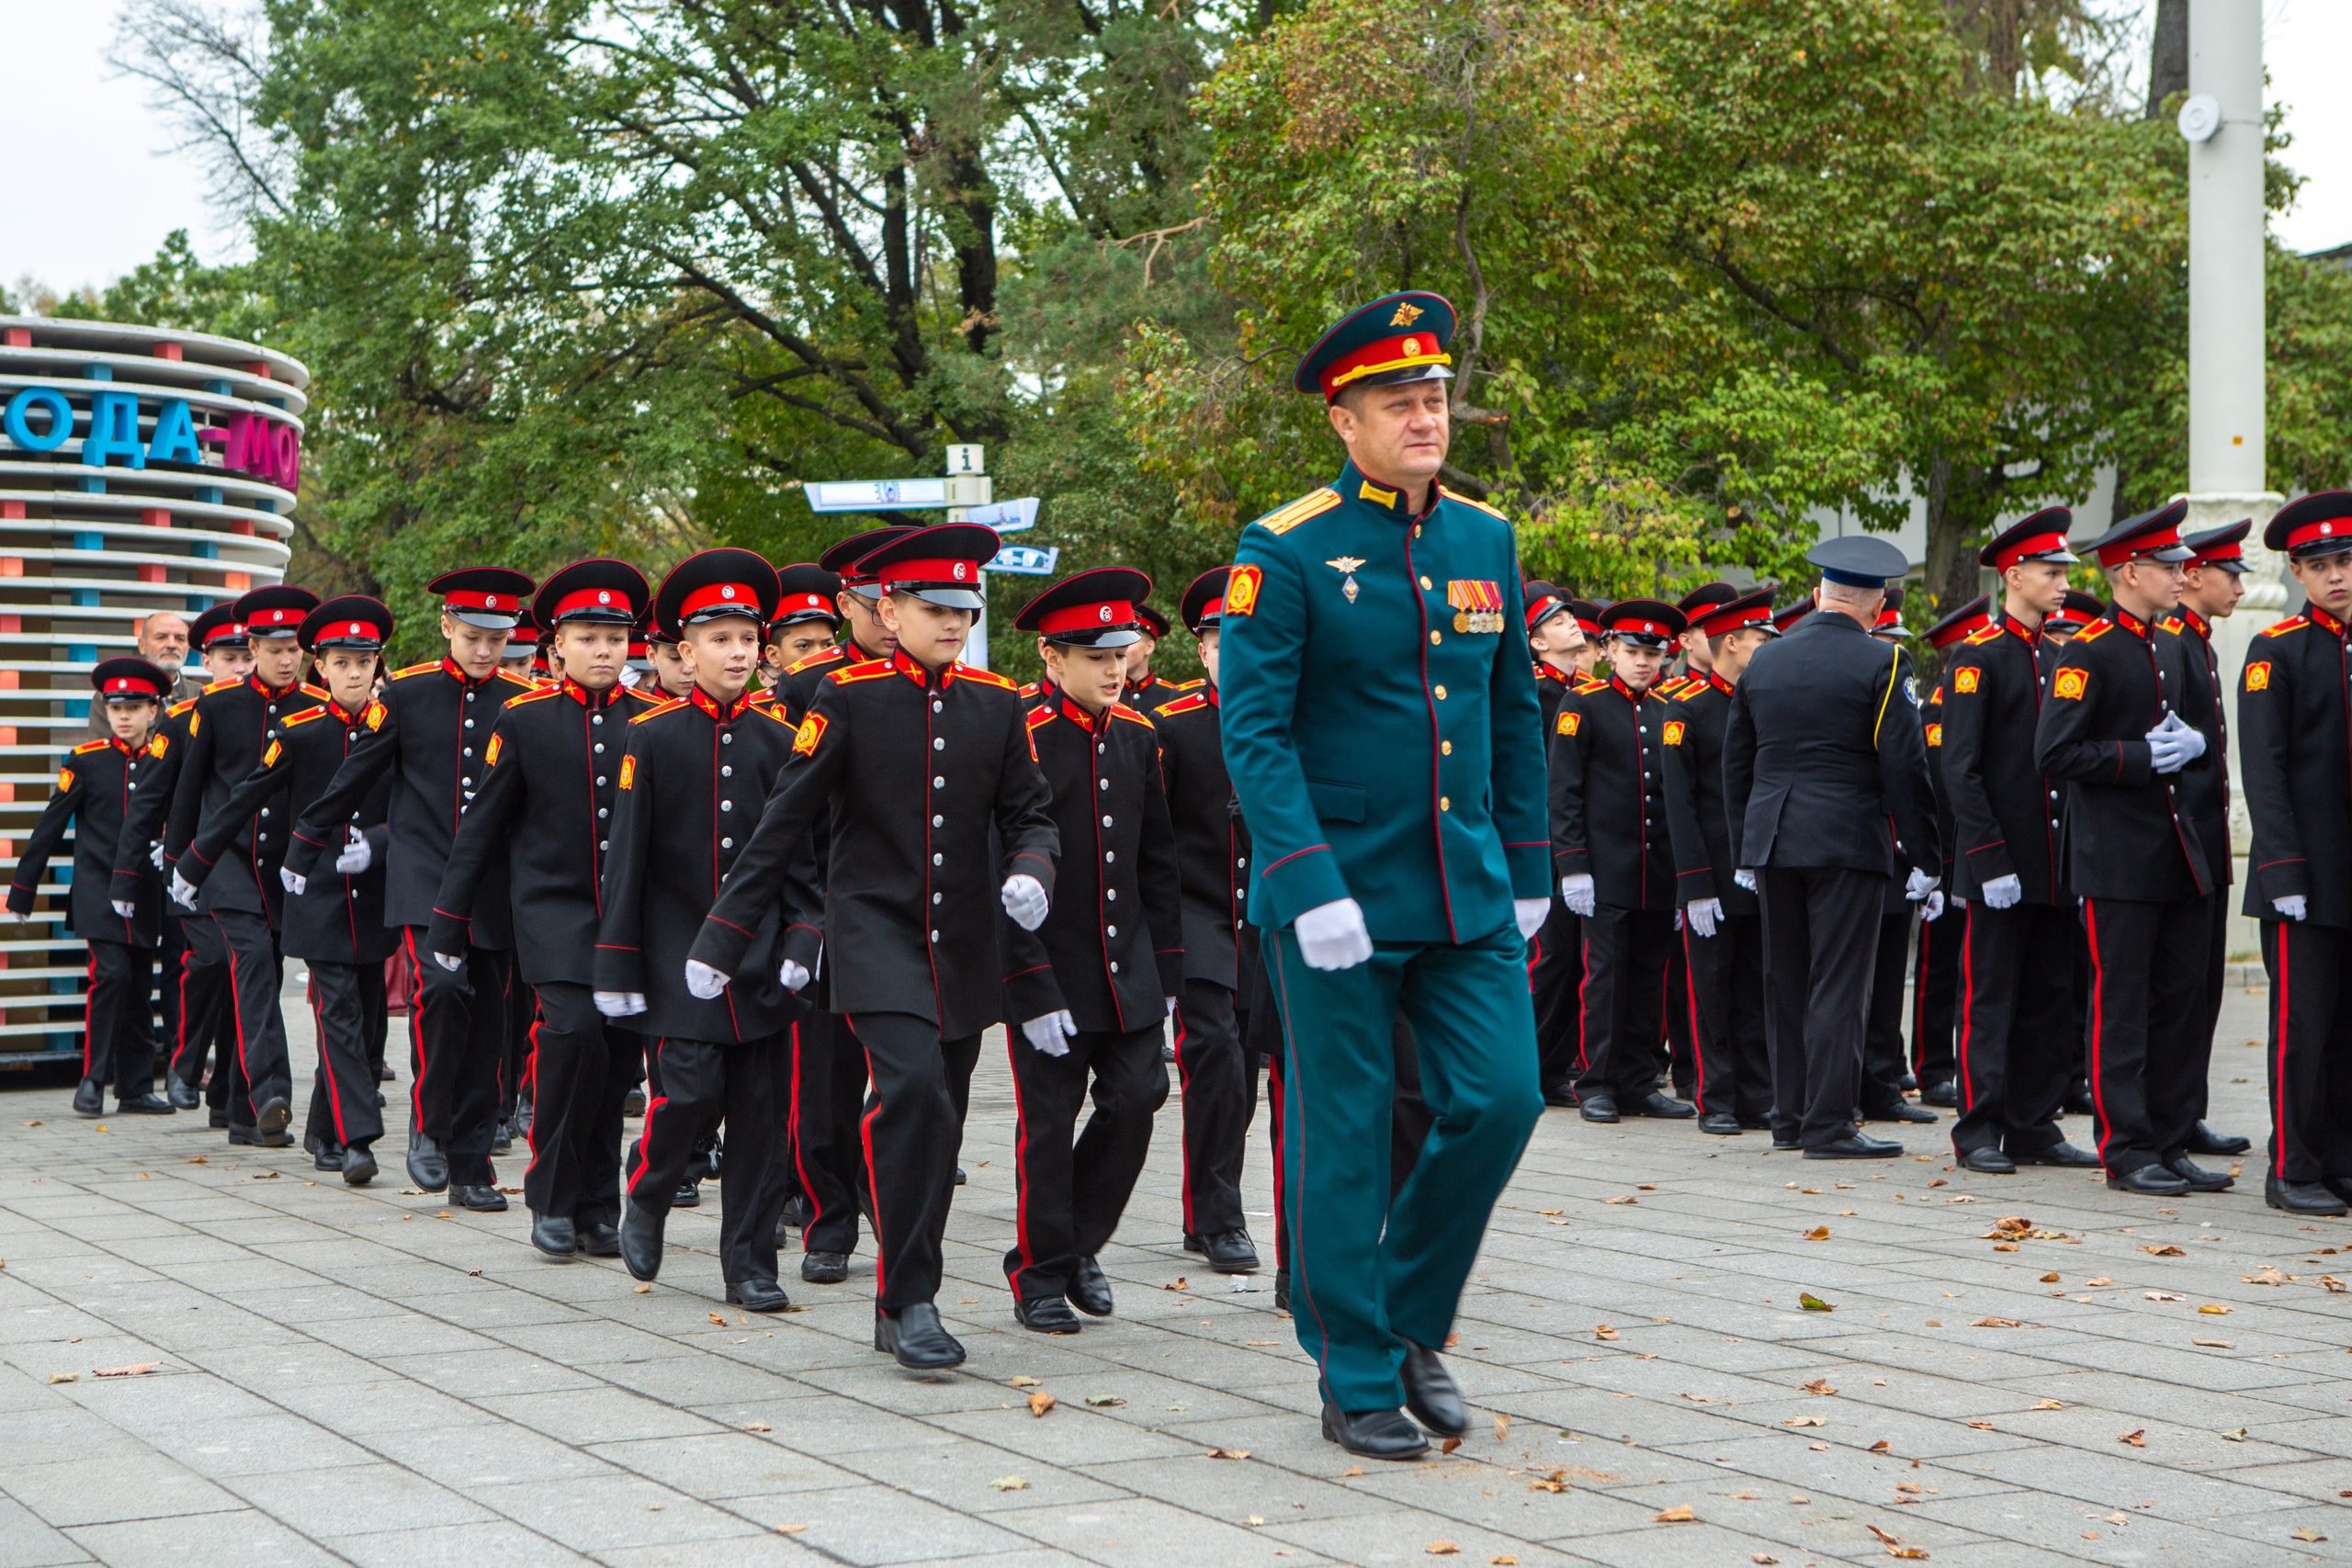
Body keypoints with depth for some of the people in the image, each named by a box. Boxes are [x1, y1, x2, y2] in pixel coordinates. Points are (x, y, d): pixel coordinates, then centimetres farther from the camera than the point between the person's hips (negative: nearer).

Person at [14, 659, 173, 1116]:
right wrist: (21, 890, 4)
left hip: (144, 896, 3)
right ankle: (92, 1081, -4)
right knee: (111, 973, -15)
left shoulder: (166, 763, 3)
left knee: (140, 986, 5)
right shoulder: (87, 761, -2)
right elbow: (50, 826, 2)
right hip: (98, 890, -3)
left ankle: (136, 1089, 12)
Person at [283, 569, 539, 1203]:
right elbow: (354, 777, 9)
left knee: (487, 1019, 3)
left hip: (496, 885, 2)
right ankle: (428, 1126, -5)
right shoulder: (406, 693, 1)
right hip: (422, 876, -2)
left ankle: (471, 1166, 12)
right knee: (440, 986, -24)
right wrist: (303, 849, 15)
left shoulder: (526, 701, 3)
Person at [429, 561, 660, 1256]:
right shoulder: (523, 718, 0)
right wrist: (448, 921, 5)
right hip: (554, 908, -3)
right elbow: (481, 824, 5)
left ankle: (598, 1208, 15)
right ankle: (552, 1200, -5)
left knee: (618, 1054, 2)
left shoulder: (652, 721, 5)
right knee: (575, 1031, -19)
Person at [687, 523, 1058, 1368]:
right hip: (876, 933, -4)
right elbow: (785, 821, -3)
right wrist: (723, 939, -2)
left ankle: (899, 1312, 20)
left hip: (965, 948, 4)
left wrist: (1031, 872, -14)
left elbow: (1029, 813, 10)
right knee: (912, 1087, -22)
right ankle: (910, 1298, -15)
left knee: (938, 1118, 8)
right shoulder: (847, 696, -5)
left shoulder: (997, 704, 6)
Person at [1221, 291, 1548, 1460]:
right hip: (1339, 892, -5)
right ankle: (1356, 1383, 15)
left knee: (1499, 1100, -1)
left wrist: (1526, 869, 14)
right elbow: (1252, 731, -13)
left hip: (1467, 891, 5)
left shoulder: (1486, 538, 9)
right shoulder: (1286, 550, -9)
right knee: (1343, 1138, 2)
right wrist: (1309, 888, -21)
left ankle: (1412, 1320, 21)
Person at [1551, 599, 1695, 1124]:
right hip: (1606, 870, -4)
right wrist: (1573, 866, -10)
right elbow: (1563, 791, -4)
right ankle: (1596, 1085, 4)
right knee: (1605, 975, -4)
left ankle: (1639, 1083, 13)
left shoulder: (1669, 711, 13)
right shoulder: (1582, 704, -1)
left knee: (1649, 977, 6)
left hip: (1660, 872, 4)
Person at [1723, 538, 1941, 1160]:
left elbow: (1736, 762, 15)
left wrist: (1743, 852, 21)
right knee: (1839, 985, -4)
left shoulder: (1764, 660, 10)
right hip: (1848, 841, -5)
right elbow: (1905, 766, -9)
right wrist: (1925, 858, -3)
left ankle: (1789, 1118, 17)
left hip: (1771, 842, 6)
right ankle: (1829, 1125, -5)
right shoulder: (1880, 662, -6)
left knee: (1786, 983, 12)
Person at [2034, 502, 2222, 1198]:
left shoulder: (2173, 649, 15)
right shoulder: (2087, 652, -10)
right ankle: (2127, 1152, 3)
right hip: (2117, 860, -8)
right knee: (2121, 1006, -2)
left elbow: (2205, 734, 25)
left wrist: (2191, 743, 2)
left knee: (2182, 1000, 8)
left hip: (2179, 853, 8)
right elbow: (2055, 754, -15)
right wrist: (2141, 758, -17)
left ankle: (2170, 1145, 15)